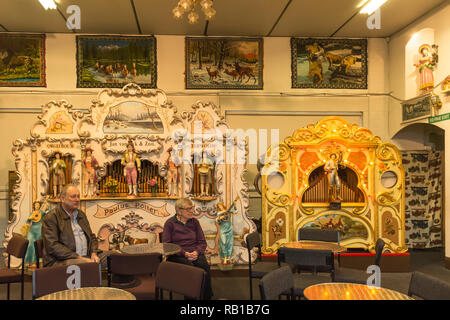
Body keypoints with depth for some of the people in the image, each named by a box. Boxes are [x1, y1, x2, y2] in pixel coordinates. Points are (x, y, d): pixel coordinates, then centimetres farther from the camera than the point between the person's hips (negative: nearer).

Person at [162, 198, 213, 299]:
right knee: (189, 266, -35)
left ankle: (207, 296, -17)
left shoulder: (194, 222, 16)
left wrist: (197, 252, -10)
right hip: (177, 255, -3)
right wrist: (184, 253, -15)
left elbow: (202, 242, 13)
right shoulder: (170, 223, 5)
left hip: (195, 253, 3)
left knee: (204, 265, -29)